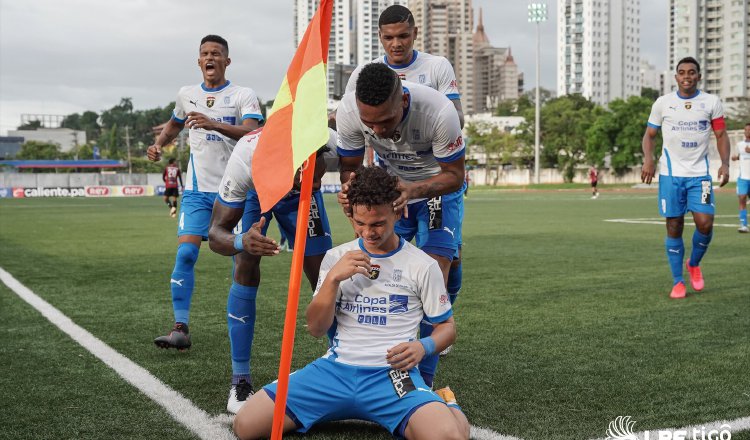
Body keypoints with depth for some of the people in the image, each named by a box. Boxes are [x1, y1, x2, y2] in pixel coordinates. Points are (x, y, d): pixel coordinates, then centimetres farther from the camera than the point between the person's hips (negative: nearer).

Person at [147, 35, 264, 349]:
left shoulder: (244, 95, -2)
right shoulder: (186, 95, 11)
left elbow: (252, 131, -20)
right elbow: (175, 124, 32)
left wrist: (214, 124, -33)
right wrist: (158, 144, 13)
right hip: (197, 189, 3)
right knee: (185, 253, -10)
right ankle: (181, 329, -8)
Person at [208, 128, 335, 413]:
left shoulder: (329, 143, -41)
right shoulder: (246, 159, -45)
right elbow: (216, 233, -37)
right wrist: (243, 242, -58)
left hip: (298, 197, 2)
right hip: (254, 191, -2)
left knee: (323, 274, -6)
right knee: (246, 269, -18)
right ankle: (240, 381, -7)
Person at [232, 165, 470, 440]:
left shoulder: (422, 265, 3)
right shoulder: (336, 257, 10)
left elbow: (447, 326, 11)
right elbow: (316, 329, 5)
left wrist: (423, 346, -11)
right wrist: (333, 278, -11)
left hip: (392, 373, -3)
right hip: (336, 368, 3)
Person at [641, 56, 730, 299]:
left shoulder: (712, 102, 3)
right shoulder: (662, 103, 2)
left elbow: (721, 135, 7)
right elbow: (649, 135, 8)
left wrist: (725, 163, -9)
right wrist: (648, 159, -11)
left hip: (699, 173, 0)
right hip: (670, 174, 0)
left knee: (705, 223, -12)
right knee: (674, 227, 1)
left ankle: (694, 264, 18)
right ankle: (677, 282, 11)